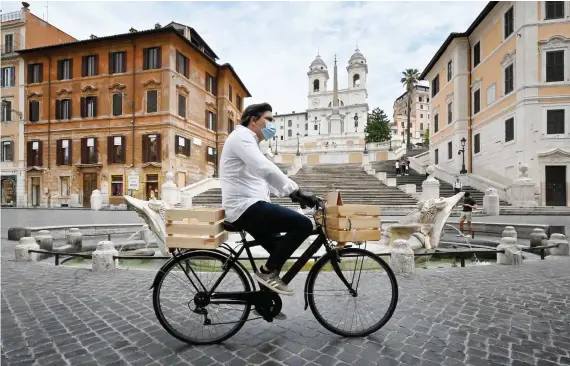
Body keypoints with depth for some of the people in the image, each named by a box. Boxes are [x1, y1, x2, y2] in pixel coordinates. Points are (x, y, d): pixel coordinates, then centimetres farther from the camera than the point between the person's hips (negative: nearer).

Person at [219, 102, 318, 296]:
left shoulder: (249, 142, 25)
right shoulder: (241, 136, -9)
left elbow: (263, 177, 25)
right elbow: (266, 169, -26)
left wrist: (291, 193, 13)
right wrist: (297, 191, -26)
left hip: (249, 207, 11)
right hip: (247, 207, -11)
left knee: (279, 250, 20)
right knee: (303, 224, -17)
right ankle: (268, 271, -5)